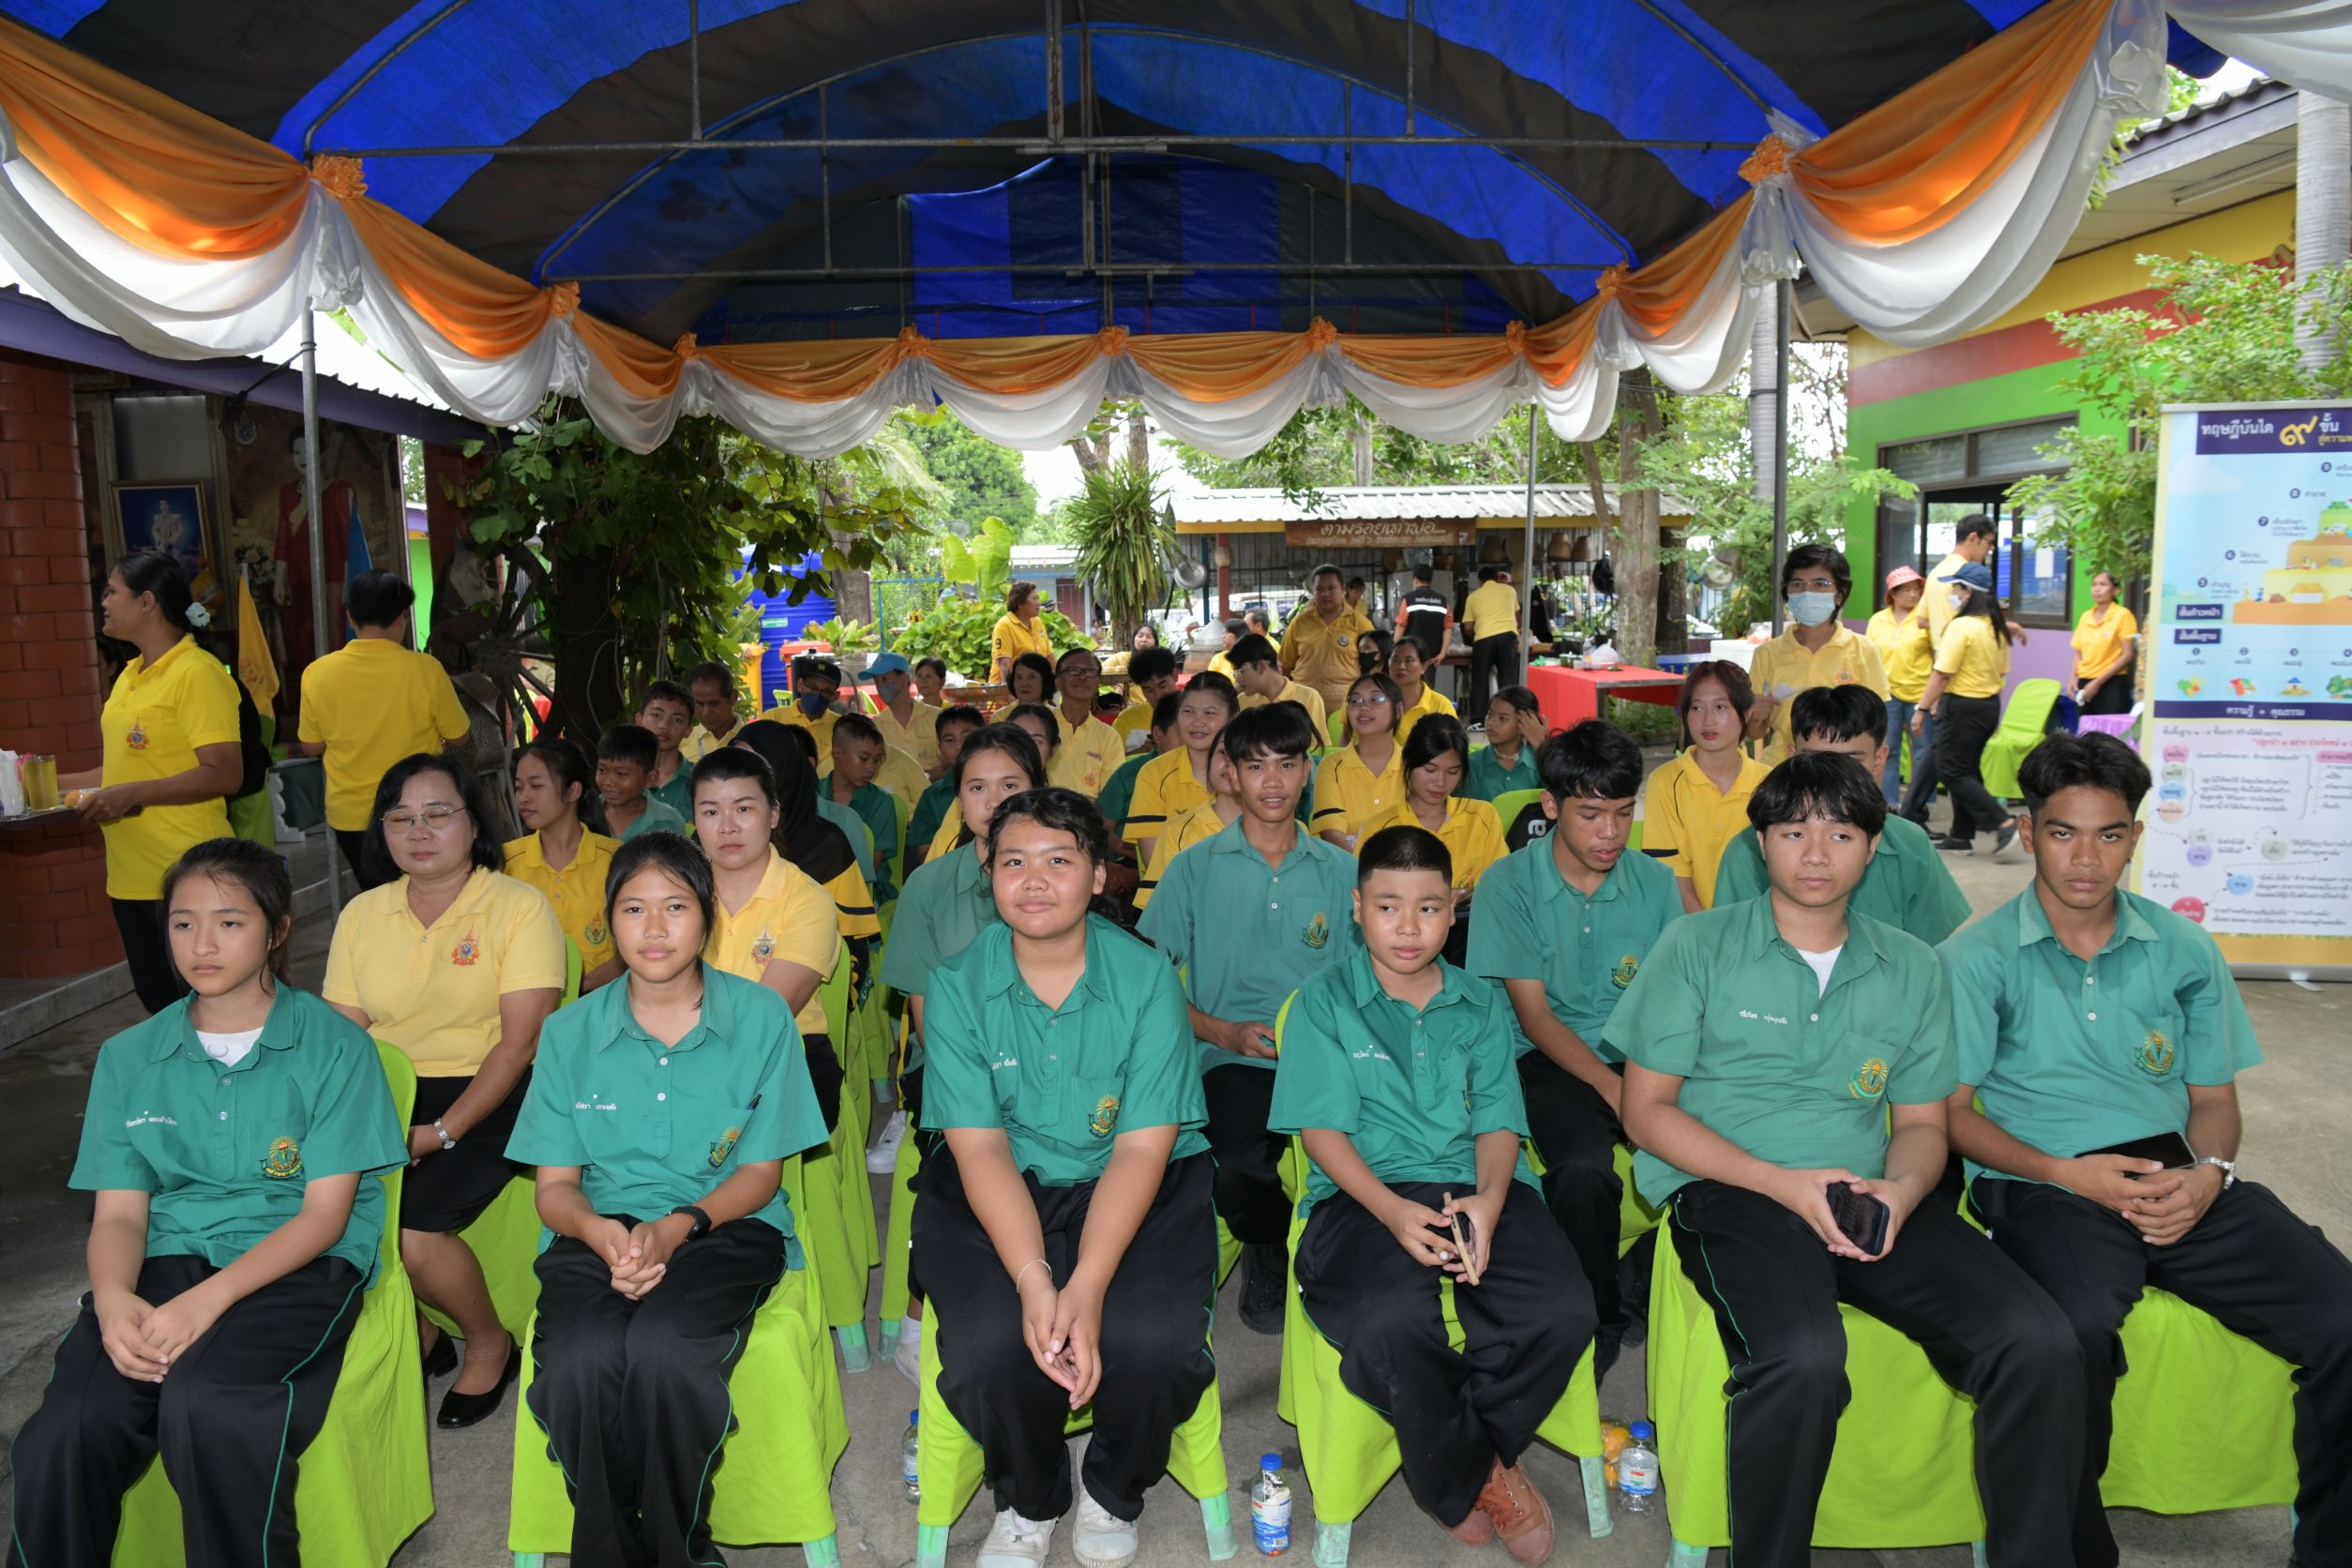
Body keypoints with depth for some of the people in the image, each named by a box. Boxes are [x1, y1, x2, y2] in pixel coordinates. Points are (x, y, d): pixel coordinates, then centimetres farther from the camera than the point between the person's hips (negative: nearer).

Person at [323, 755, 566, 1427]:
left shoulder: (520, 907, -5)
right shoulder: (362, 914, 11)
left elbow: (519, 1040, -11)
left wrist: (441, 1132, -18)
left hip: (487, 1099, -5)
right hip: (388, 1095, 5)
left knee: (409, 1230, -25)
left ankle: (490, 1344, 8)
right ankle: (415, 1338, 11)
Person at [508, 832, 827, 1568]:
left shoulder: (760, 1017, 2)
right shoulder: (570, 1031, 8)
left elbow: (760, 1170, 2)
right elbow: (554, 1184, 7)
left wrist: (678, 1226, -17)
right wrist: (601, 1233, -16)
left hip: (724, 1226, -2)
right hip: (601, 1230, 2)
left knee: (664, 1349, -33)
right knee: (580, 1359, -31)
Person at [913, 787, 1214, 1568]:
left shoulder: (1146, 977, -9)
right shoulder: (958, 984, -6)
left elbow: (1142, 1148, -13)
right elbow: (981, 1149, -11)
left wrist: (1087, 1286, -25)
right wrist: (1033, 1282, -25)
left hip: (1140, 1186, 0)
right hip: (999, 1191, 1)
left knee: (1156, 1341, -26)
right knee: (988, 1345, -26)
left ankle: (1112, 1492, 11)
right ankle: (1027, 1499, 11)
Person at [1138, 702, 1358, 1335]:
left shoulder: (1341, 871, 15)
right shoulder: (1195, 868, 9)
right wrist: (1226, 1033, -10)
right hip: (1230, 1062, -1)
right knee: (1245, 1171, -32)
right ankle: (1266, 1258, 7)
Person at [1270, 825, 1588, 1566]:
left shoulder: (1482, 1004, 18)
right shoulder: (1323, 1002, 7)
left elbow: (1497, 1120, 10)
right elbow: (1323, 1128, -1)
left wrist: (1488, 1200, -12)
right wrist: (1394, 1211, -18)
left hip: (1472, 1190, 3)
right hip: (1364, 1194, -3)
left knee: (1561, 1312, -26)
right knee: (1390, 1326, -35)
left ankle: (1464, 1459, 2)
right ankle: (1477, 1477, -4)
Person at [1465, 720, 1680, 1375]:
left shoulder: (1654, 883, 6)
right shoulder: (1509, 884, -3)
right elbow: (1534, 1014, -6)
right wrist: (1613, 1087, -19)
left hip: (1641, 1056, 3)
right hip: (1551, 1059, -3)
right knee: (1583, 1168, -33)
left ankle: (1649, 1285, 3)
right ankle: (1597, 1318, -4)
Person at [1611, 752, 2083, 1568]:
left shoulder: (1911, 969, 15)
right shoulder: (1699, 944, 3)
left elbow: (1922, 1123, 19)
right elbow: (1647, 1110, 0)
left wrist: (1900, 1189, -6)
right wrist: (1783, 1183, -12)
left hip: (1864, 1197, 4)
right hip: (1726, 1189, -4)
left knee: (2040, 1344, -20)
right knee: (1803, 1357, -33)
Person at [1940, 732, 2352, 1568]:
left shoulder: (2184, 951, 14)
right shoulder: (1977, 958, 2)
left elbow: (2214, 1099, 17)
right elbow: (1950, 1111, 0)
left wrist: (2208, 1174, -5)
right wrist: (2064, 1173, -13)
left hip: (2176, 1183, 5)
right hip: (2042, 1187, -4)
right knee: (2072, 1336, -35)